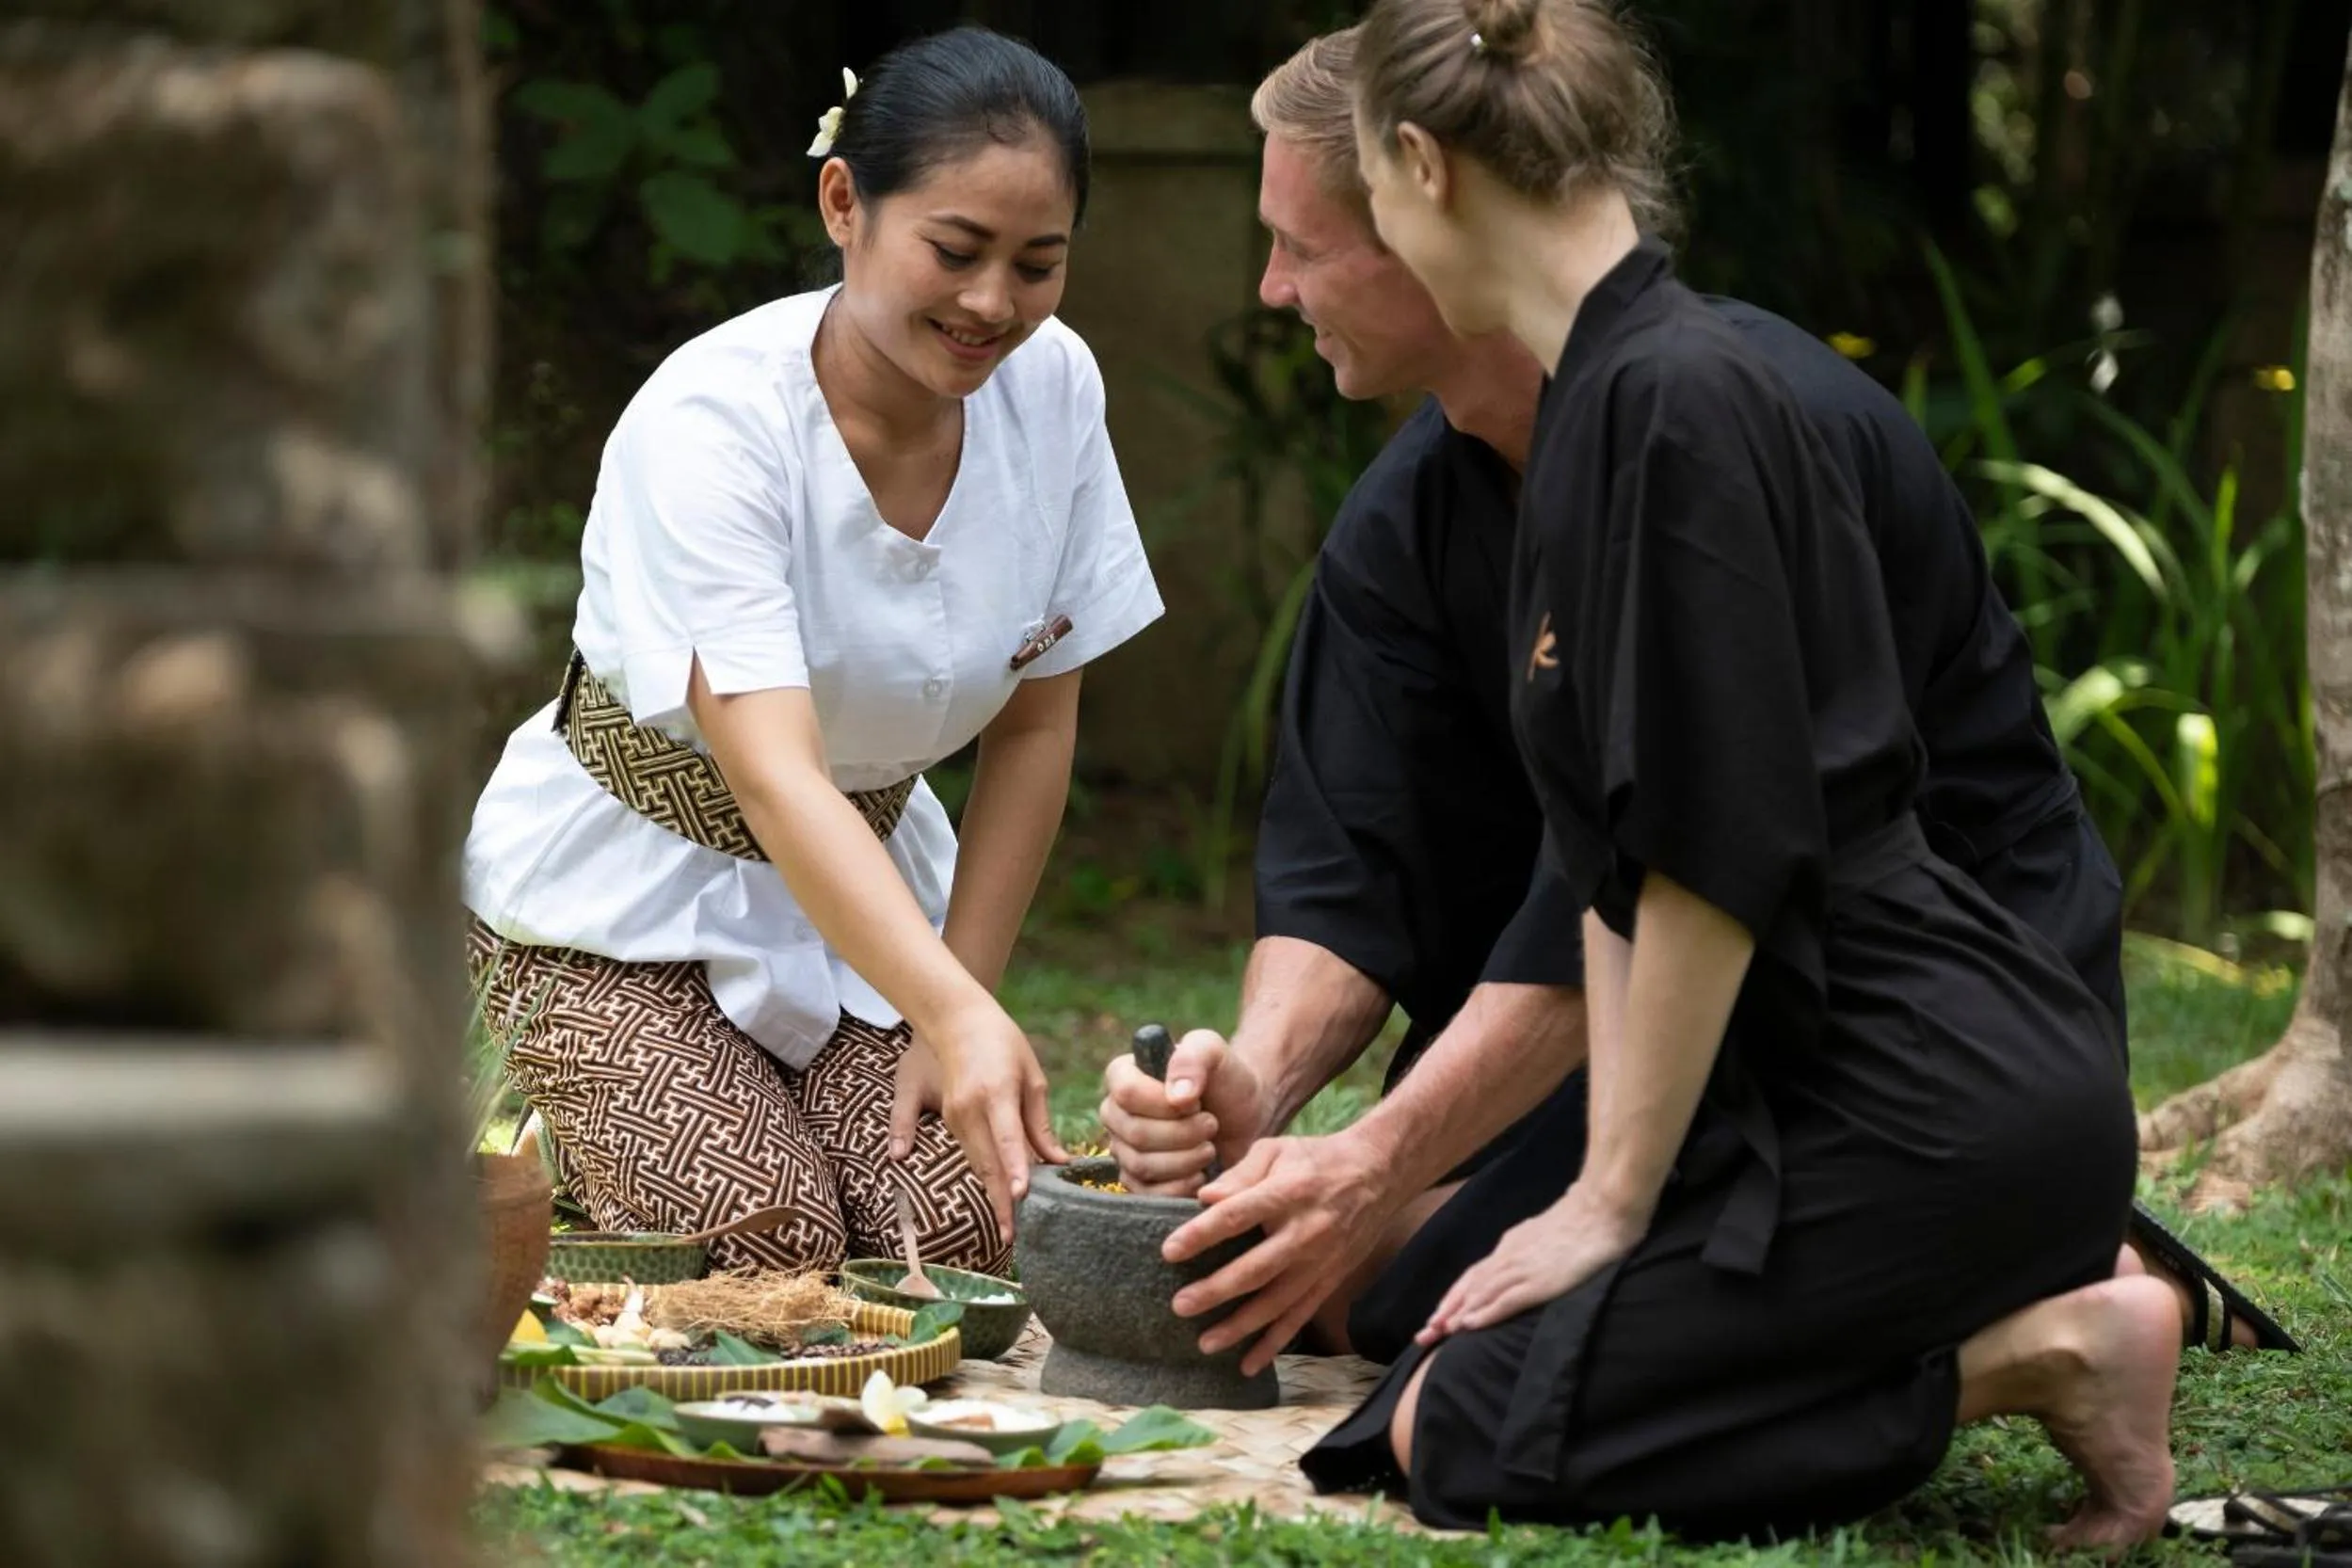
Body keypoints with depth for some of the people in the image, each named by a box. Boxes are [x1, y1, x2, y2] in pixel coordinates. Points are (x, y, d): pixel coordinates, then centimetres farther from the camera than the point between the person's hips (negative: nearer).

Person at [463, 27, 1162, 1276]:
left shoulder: (1052, 389, -12)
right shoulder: (709, 421, -29)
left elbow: (1035, 724, -3)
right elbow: (774, 775, -40)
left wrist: (958, 1010, -8)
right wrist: (958, 1017, -53)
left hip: (868, 881, 5)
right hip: (628, 901, -5)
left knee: (969, 1229, -18)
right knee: (769, 1244, -25)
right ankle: (563, 1147, 9)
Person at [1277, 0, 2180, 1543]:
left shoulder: (1674, 403, -18)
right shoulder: (1613, 390, 14)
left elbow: (1721, 861, -20)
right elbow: (1622, 860, 14)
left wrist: (1617, 1201, -13)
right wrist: (1606, 1173, 6)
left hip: (1935, 1106, -10)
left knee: (1461, 1431, -10)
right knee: (1428, 1288, 14)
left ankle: (2050, 1351, -5)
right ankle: (2015, 1301, 12)